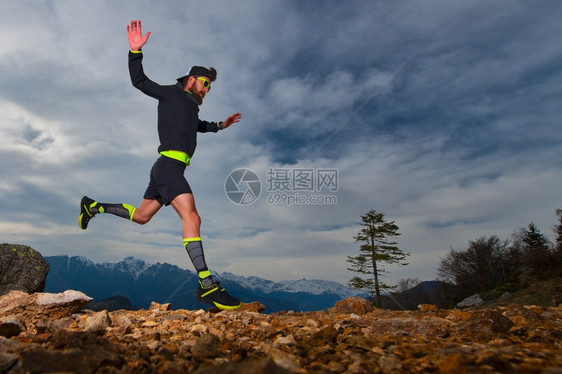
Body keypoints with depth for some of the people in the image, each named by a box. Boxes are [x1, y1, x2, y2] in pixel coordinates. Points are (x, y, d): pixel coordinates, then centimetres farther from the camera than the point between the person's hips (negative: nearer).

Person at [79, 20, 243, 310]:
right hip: (169, 164, -10)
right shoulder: (172, 93, 7)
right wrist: (135, 51, -11)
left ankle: (93, 206, 33)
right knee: (191, 217, -22)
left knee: (140, 216, 17)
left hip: (172, 169, 10)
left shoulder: (191, 108, 29)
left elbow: (198, 126, 49)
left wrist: (221, 125, 47)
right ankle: (207, 284, -27)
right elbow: (139, 81, 2)